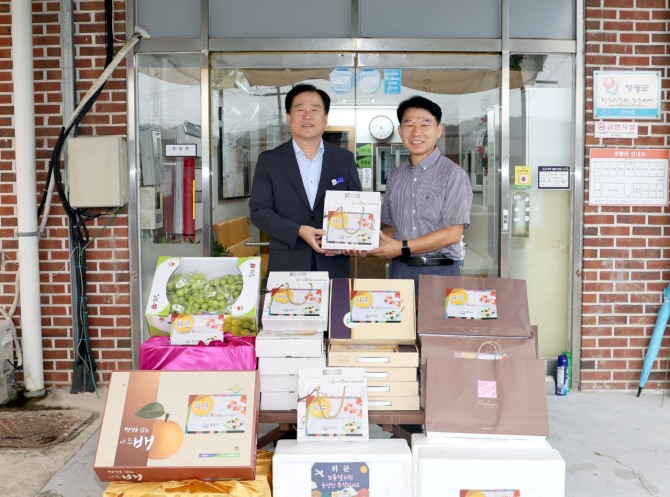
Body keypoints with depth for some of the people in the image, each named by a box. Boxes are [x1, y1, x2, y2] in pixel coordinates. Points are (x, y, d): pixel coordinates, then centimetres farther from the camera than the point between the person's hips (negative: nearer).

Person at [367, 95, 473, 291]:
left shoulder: (453, 174, -7)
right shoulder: (395, 176, 10)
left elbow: (453, 233, -13)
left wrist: (402, 247, -16)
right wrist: (378, 245, -8)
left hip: (439, 271, -4)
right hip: (400, 269, 4)